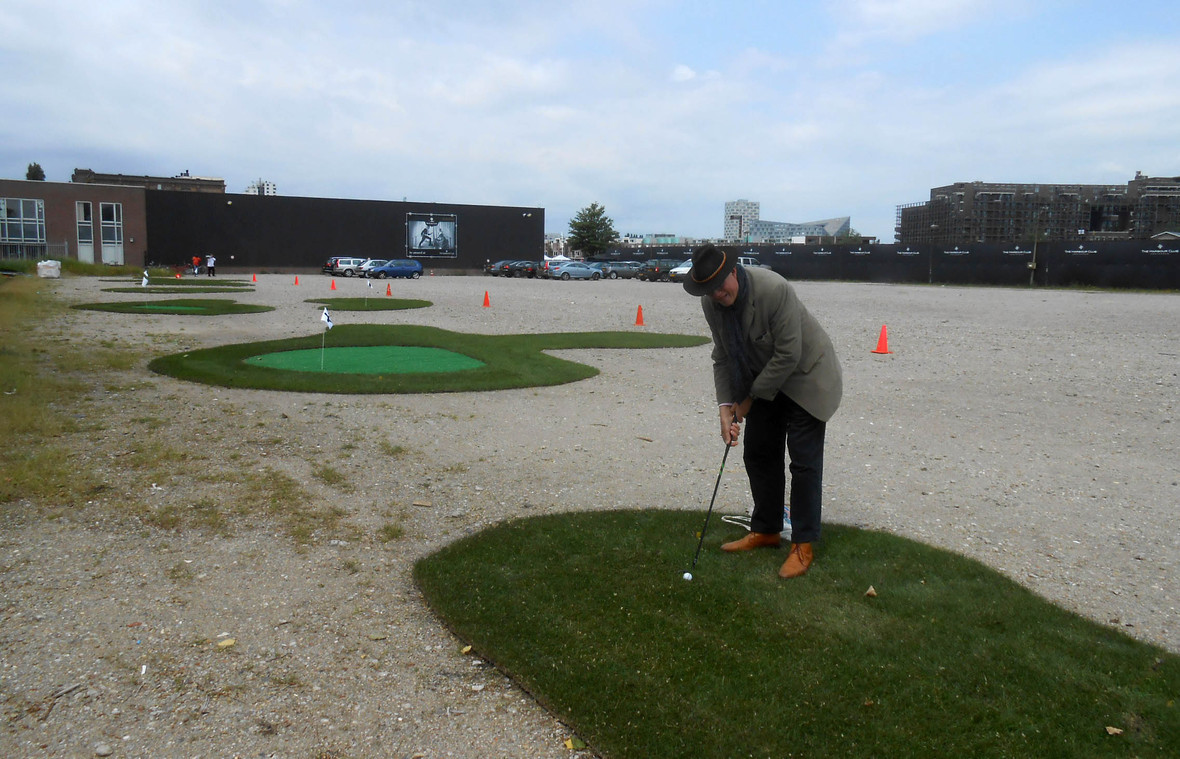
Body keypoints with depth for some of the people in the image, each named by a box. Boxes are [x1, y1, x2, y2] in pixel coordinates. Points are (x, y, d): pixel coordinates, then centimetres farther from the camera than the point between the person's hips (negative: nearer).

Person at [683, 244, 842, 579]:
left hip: (805, 375, -7)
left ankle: (803, 546, 3)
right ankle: (765, 531, 26)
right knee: (758, 455, 10)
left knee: (804, 460, -7)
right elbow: (723, 357, -2)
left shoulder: (774, 290, -32)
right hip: (763, 380, 7)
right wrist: (726, 406, -13)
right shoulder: (711, 303, -11)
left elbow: (788, 355, -27)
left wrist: (751, 398, -19)